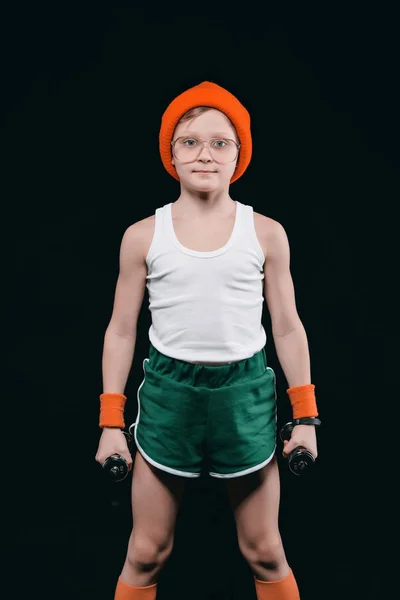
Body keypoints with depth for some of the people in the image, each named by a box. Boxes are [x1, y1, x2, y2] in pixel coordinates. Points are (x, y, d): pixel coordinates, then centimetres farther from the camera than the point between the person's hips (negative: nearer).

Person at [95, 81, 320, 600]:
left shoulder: (266, 233, -1)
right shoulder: (144, 236, -1)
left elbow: (288, 328, 4)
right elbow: (121, 331, 3)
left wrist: (305, 416, 3)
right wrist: (111, 423, 2)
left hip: (246, 393, 0)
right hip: (168, 392, 0)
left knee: (265, 553, 13)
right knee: (146, 554, 10)